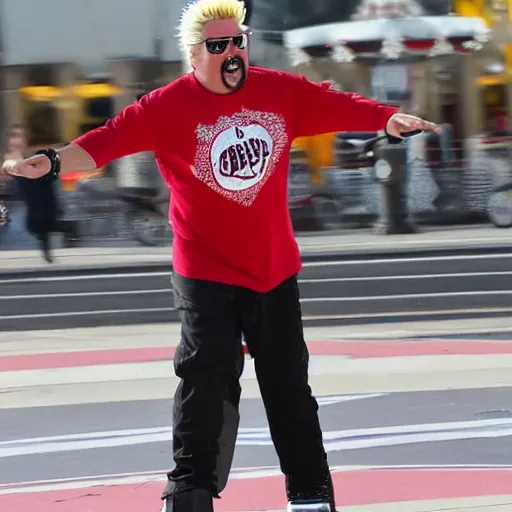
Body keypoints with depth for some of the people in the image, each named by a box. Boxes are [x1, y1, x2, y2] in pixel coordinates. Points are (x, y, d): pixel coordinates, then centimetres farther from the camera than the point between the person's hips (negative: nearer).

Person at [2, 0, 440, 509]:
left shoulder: (281, 91, -1)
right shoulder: (169, 105, -12)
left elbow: (337, 106, 0)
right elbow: (112, 137, -20)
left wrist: (389, 118, -16)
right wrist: (54, 161, -35)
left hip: (275, 270, 3)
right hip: (205, 272, -3)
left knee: (289, 384, 12)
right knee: (205, 382, -9)